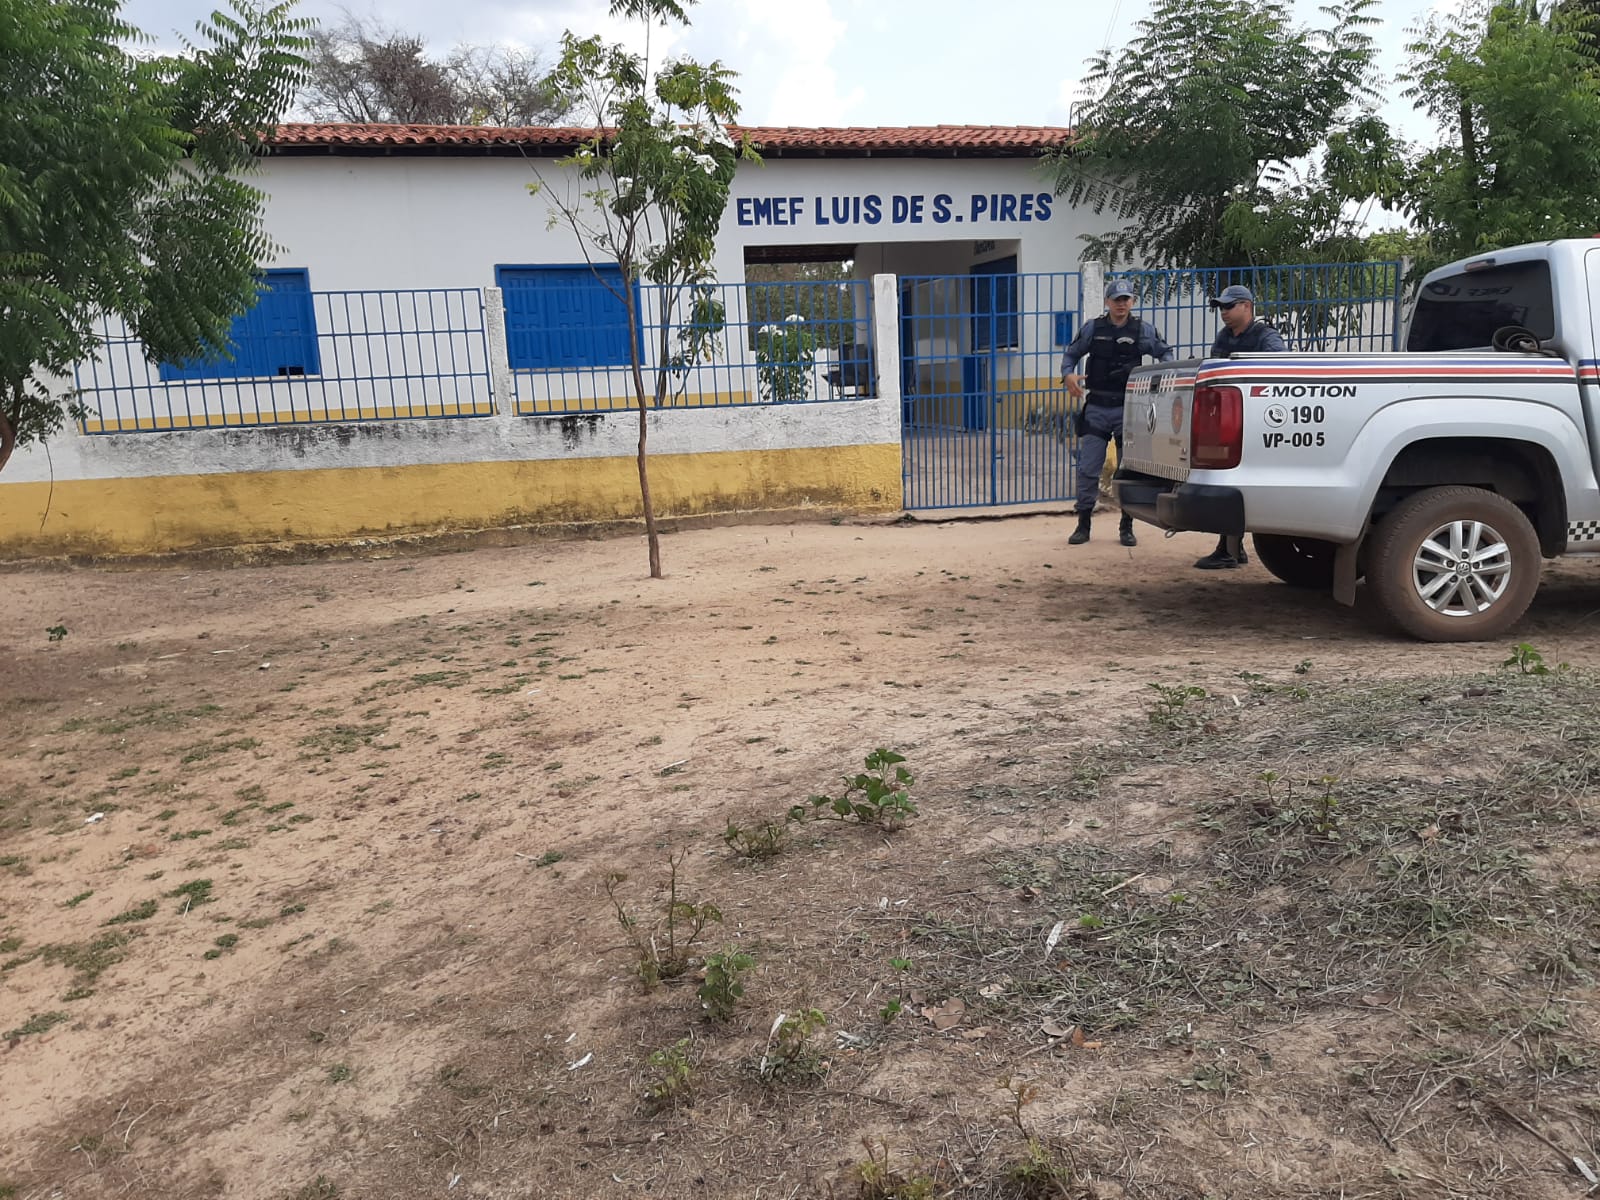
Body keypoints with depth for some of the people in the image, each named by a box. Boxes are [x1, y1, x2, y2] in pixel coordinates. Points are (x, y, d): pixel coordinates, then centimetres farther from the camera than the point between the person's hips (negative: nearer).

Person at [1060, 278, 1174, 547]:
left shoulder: (1143, 331, 4)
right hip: (1096, 407, 0)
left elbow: (1165, 353, 14)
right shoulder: (1093, 329, 4)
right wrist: (1068, 375, -9)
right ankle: (1083, 525, 9)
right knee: (1087, 469, -1)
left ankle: (1127, 528, 14)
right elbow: (1071, 354, 12)